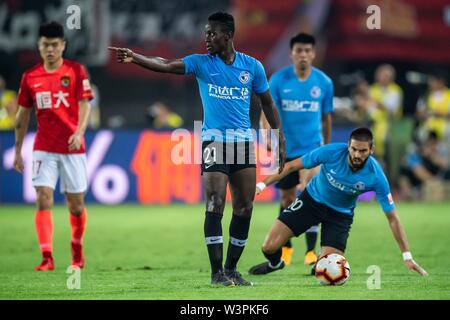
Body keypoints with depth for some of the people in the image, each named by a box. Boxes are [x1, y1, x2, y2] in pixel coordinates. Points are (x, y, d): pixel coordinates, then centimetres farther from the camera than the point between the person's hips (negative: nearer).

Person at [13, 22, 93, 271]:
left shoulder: (76, 71, -2)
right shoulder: (30, 77, 5)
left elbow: (84, 105, -8)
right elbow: (23, 114, 12)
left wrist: (79, 132, -26)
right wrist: (18, 151, 12)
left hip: (72, 148, -1)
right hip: (44, 149, 1)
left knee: (76, 203, 6)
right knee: (43, 199, -12)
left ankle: (77, 250, 30)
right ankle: (47, 258, -15)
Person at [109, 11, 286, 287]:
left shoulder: (252, 66, 5)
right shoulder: (201, 63, 0)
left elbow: (268, 103, 14)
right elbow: (166, 65, -14)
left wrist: (280, 140, 12)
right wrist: (134, 57, -31)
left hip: (244, 141, 3)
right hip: (214, 141, -2)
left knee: (245, 208, 4)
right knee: (216, 205, -11)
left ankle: (232, 269, 16)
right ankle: (217, 272, -5)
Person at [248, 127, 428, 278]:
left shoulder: (376, 176, -26)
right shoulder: (332, 152, -27)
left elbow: (392, 218, -19)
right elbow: (292, 166, -12)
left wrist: (407, 257, -21)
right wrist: (264, 184, -16)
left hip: (340, 214, 0)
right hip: (312, 200, 0)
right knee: (269, 247, -9)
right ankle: (275, 263, 31)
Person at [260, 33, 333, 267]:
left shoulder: (324, 82, -1)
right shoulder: (278, 79, -5)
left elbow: (326, 117, 10)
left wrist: (326, 148, 17)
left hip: (312, 147, -1)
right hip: (286, 149, 1)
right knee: (287, 199, 12)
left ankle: (311, 250, -19)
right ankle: (286, 246, 33)